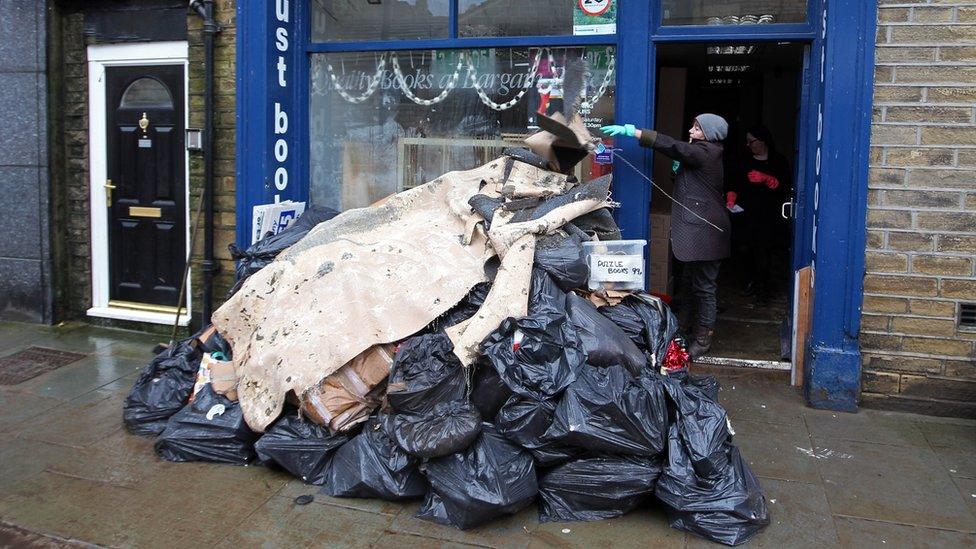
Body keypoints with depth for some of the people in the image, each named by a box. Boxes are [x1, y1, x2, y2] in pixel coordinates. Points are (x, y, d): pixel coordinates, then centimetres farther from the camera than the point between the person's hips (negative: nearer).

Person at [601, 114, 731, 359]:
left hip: (705, 231, -11)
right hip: (695, 230, 11)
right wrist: (679, 170, 1)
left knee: (703, 285, -3)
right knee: (689, 281, 15)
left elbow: (670, 146, -24)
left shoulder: (705, 152, -13)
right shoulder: (705, 153, 18)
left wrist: (631, 131, -27)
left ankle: (703, 337, 4)